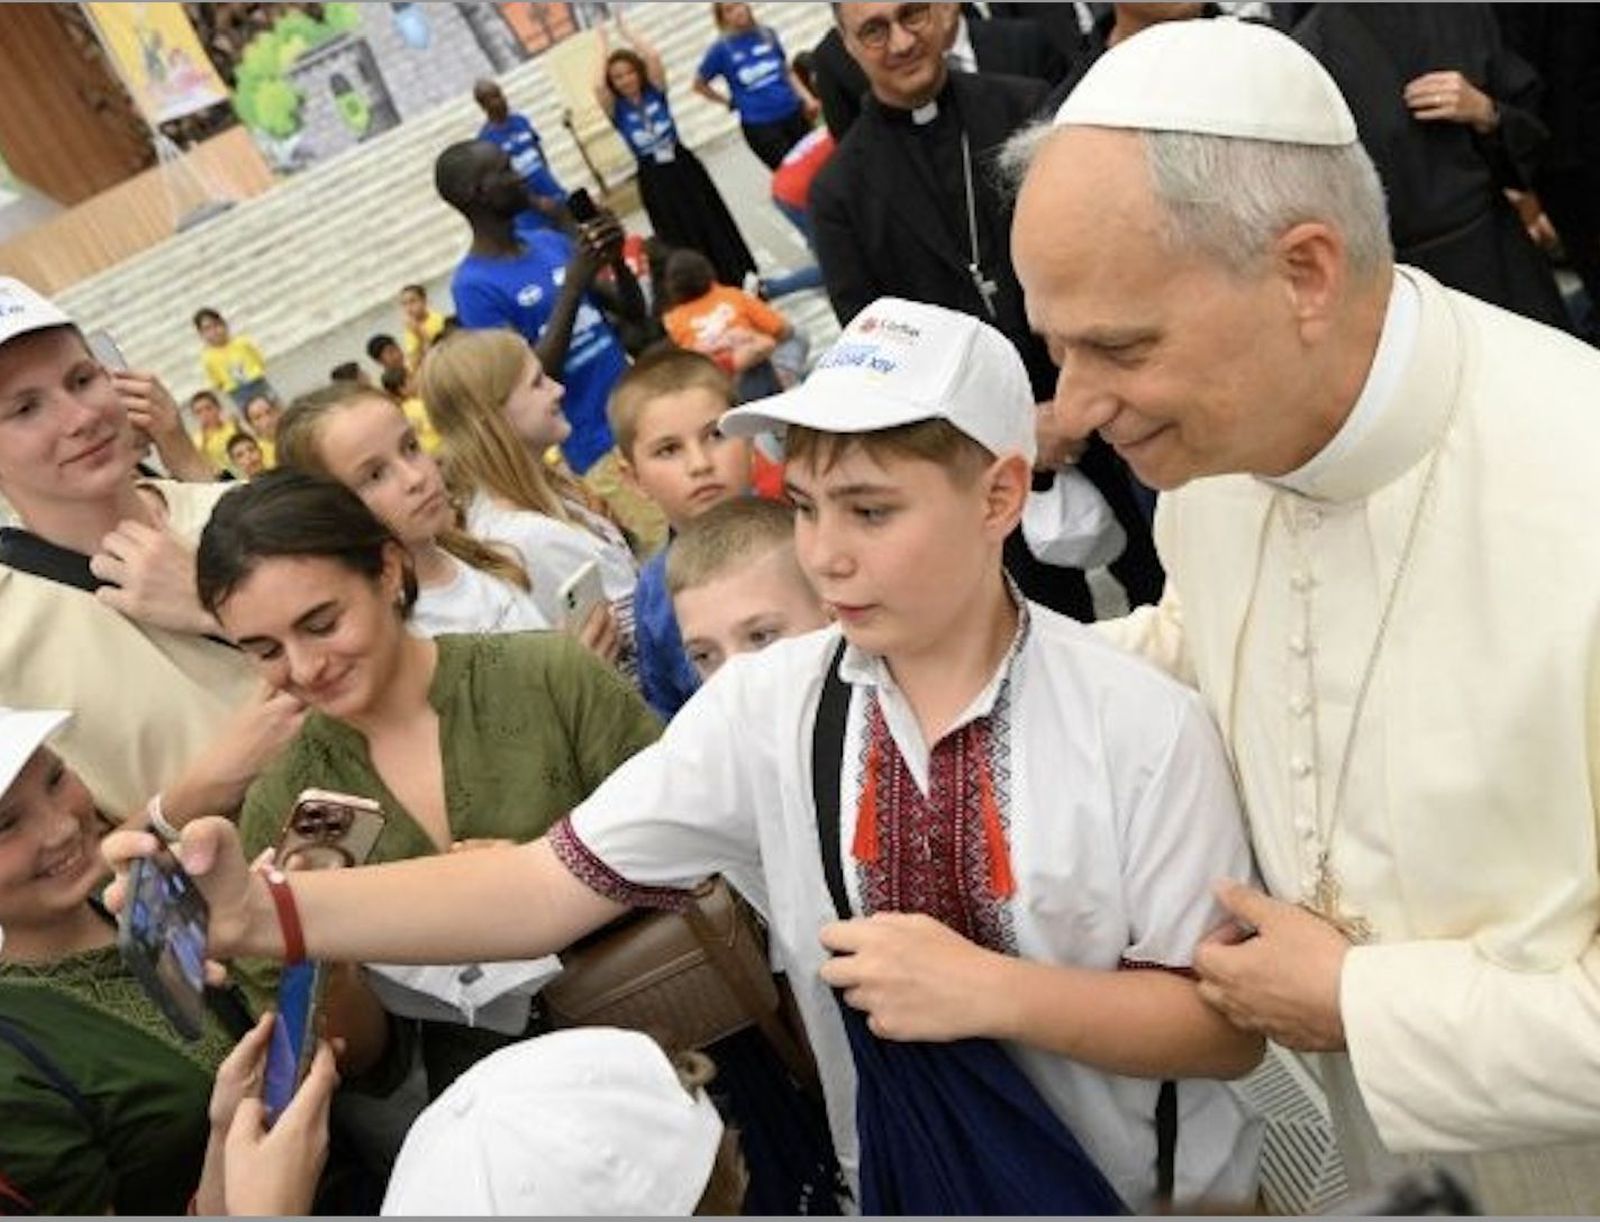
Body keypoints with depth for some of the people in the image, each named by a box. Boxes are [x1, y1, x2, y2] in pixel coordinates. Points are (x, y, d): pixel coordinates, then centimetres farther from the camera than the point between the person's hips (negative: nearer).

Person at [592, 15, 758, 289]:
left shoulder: (655, 91, -2)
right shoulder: (616, 108, -5)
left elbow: (653, 56, -19)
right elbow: (597, 86, -25)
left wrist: (625, 30, -7)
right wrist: (604, 46, -12)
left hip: (683, 165, 1)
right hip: (653, 179, -1)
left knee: (714, 227, 11)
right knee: (680, 240, 5)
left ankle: (743, 283, 24)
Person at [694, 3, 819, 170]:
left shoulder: (767, 34, 7)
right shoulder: (721, 48, -3)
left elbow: (787, 71, 16)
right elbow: (699, 85, 8)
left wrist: (807, 97, 5)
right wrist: (731, 102, 6)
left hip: (793, 114, 4)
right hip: (758, 124, -4)